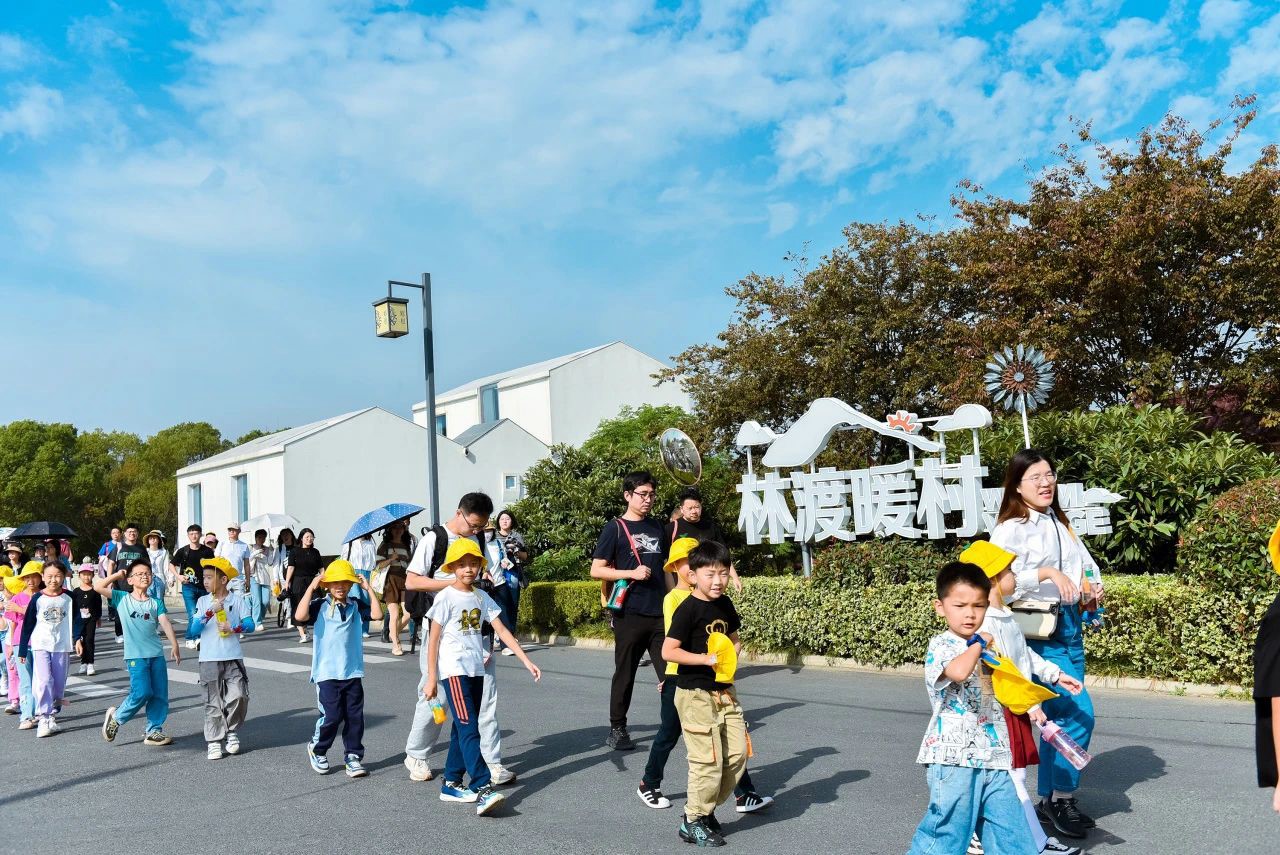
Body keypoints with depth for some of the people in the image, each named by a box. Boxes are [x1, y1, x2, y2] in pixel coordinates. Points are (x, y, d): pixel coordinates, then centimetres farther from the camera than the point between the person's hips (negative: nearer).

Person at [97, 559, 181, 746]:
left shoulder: (156, 602, 11)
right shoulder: (122, 598, 6)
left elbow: (165, 623, 0)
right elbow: (98, 586, -4)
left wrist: (174, 645, -11)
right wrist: (117, 575, 6)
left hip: (157, 654, 4)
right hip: (135, 655, -4)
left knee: (160, 695, 3)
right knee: (142, 692, -13)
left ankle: (154, 731, 15)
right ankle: (116, 716, 12)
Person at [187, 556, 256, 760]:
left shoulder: (238, 599, 0)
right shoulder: (203, 602, 3)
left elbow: (250, 624, -5)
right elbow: (191, 632, -6)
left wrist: (234, 627, -24)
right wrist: (210, 613, -17)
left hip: (233, 658, -1)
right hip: (209, 660, 1)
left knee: (238, 696, -8)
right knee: (213, 702, 4)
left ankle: (232, 731, 15)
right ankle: (214, 741, 12)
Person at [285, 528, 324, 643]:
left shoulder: (315, 552, 10)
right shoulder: (294, 551, 1)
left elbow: (321, 568, 11)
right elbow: (291, 567, -5)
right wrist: (287, 582, -12)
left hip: (312, 582, 4)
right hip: (298, 582, -3)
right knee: (298, 607, -7)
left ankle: (303, 629, 20)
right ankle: (302, 634, -10)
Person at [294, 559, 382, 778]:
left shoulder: (355, 606, 7)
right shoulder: (320, 605, -2)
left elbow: (377, 615, -7)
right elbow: (300, 617, -20)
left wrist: (369, 590, -6)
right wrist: (311, 588, -18)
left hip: (352, 672, 3)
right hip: (327, 672, -3)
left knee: (355, 716, 4)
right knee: (331, 715, -5)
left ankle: (353, 756, 16)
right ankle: (316, 750, 20)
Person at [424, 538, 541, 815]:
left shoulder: (482, 597, 9)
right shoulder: (446, 597, -7)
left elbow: (502, 630, 5)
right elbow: (433, 639, -5)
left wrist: (527, 661, -2)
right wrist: (431, 678, -8)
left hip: (476, 669, 6)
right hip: (454, 670, -6)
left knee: (463, 729, 12)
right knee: (469, 729, -13)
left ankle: (451, 784, 22)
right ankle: (483, 789, -18)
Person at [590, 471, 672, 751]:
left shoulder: (657, 529, 15)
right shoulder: (615, 528, -1)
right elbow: (596, 570, -5)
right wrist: (632, 573, -15)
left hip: (660, 613, 4)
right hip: (629, 614, -4)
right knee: (625, 674, 6)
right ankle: (617, 730, 18)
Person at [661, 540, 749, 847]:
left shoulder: (724, 604, 7)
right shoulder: (688, 609, -15)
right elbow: (668, 651, -19)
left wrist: (731, 653, 0)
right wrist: (706, 658, -23)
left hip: (724, 692, 8)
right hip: (695, 694, -8)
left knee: (737, 753, 8)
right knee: (708, 760, -4)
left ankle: (706, 808, 25)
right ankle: (693, 821, 14)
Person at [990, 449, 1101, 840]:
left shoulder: (1061, 524, 15)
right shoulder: (1010, 528, -9)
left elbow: (1087, 563, 18)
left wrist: (1094, 586, -3)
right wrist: (1047, 573, -28)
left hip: (1070, 626, 8)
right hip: (1038, 631, -8)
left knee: (1059, 716, 12)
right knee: (1079, 713, -13)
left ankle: (1050, 799, 24)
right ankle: (1062, 797, 5)